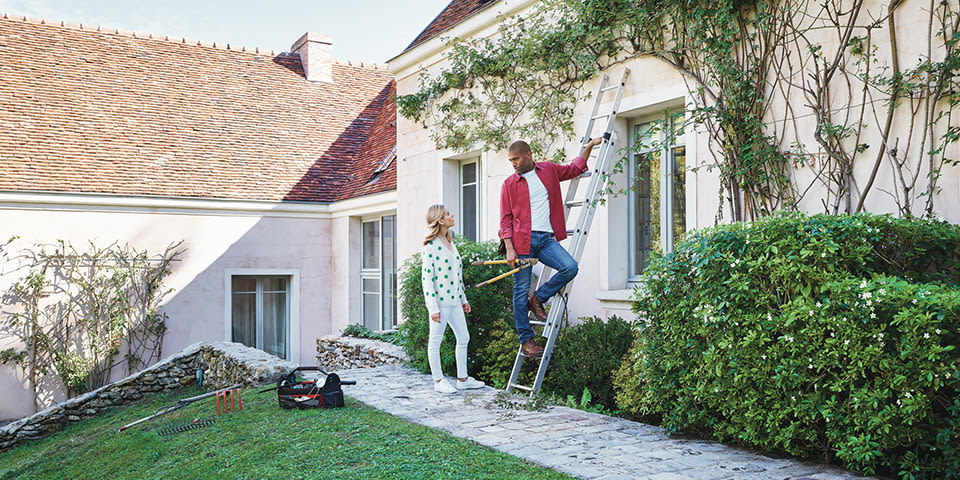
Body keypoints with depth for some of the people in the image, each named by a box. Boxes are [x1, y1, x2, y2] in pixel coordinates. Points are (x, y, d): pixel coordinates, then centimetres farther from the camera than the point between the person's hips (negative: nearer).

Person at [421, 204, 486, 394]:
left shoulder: (450, 243, 13)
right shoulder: (431, 246, -13)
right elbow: (427, 278, -15)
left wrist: (463, 298, 20)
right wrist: (433, 307, -18)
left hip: (454, 300, 9)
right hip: (440, 300, -9)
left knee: (463, 337, 11)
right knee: (435, 341, 3)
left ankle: (462, 379, 21)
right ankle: (438, 381, 13)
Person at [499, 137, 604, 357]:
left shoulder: (549, 170, 14)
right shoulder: (509, 184, 7)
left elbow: (574, 169, 32)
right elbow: (506, 219, 4)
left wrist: (589, 146, 26)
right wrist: (509, 248, -6)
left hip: (546, 238, 3)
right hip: (522, 240, -2)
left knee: (570, 267, -20)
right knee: (521, 290, -3)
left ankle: (538, 299, 2)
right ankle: (525, 340, 9)